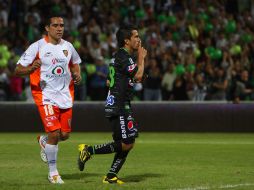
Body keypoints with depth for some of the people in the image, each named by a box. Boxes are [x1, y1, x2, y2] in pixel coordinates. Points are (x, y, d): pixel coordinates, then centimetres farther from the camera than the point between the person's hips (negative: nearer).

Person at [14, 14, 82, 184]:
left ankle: (43, 141, 40)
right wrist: (31, 69, -30)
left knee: (65, 135, 5)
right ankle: (53, 172, 1)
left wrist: (77, 75, 4)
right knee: (54, 133, -15)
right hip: (46, 95, -5)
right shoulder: (37, 47, -9)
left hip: (65, 95, 5)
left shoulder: (68, 46, 6)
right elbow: (18, 70, -9)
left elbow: (75, 62, 27)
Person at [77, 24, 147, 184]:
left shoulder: (121, 55, 18)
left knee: (129, 143, 8)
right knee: (126, 144, -12)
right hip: (118, 106, -11)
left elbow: (109, 81, 24)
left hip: (123, 106, 11)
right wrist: (141, 58, -7)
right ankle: (89, 150, -5)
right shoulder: (123, 56, -14)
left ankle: (111, 176, 10)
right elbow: (138, 76, -22)